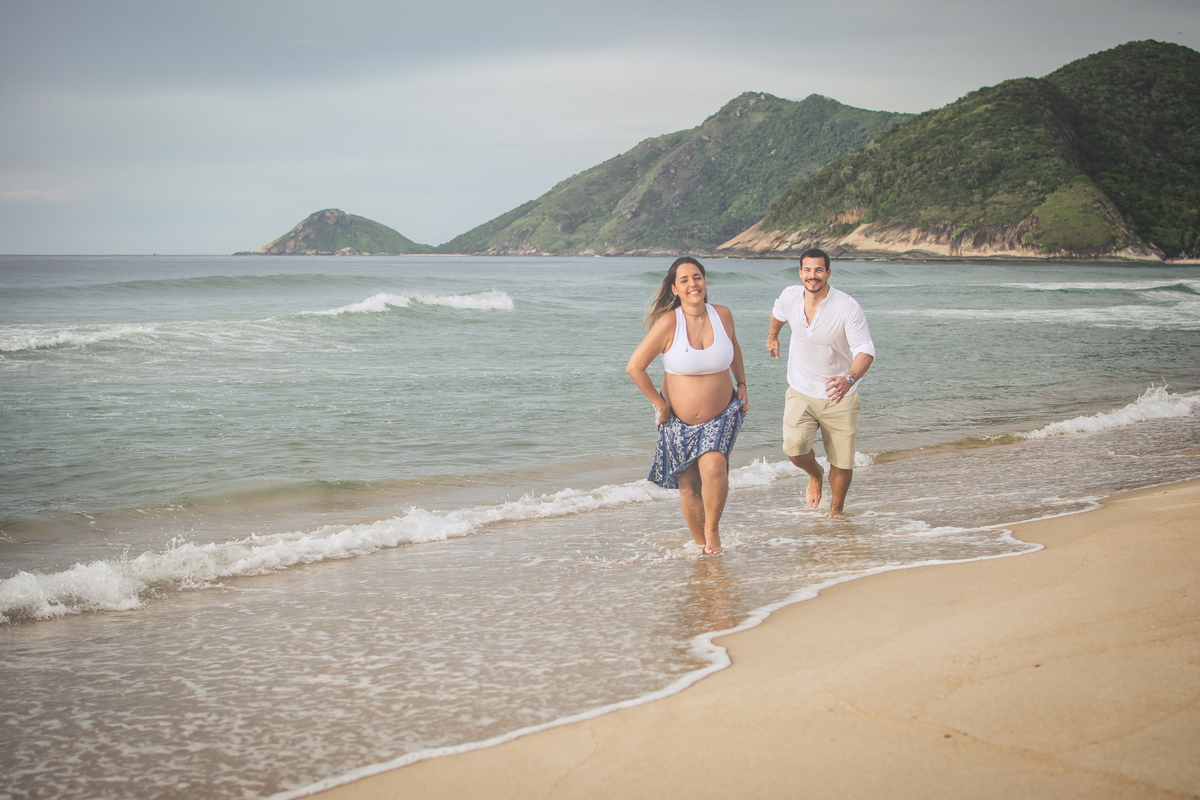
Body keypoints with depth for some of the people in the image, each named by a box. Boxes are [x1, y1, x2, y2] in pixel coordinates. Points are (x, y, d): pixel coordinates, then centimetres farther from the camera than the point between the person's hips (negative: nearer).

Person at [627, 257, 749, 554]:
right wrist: (660, 404, -8)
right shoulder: (668, 323, -18)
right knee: (687, 484, 5)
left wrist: (742, 385, 16)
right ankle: (701, 543, 26)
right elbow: (634, 367, -15)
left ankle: (713, 528, 1)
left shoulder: (722, 315, -6)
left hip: (721, 415, 1)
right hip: (679, 419, -1)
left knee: (713, 466, -23)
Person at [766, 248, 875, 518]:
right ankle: (815, 474, 16)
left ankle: (836, 510, 30)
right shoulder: (790, 296, -7)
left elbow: (865, 350, -22)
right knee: (794, 448, -21)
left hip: (839, 397, -2)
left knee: (842, 462, 2)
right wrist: (772, 336, 38)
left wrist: (850, 378, -42)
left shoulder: (848, 307, -18)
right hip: (800, 392, 2)